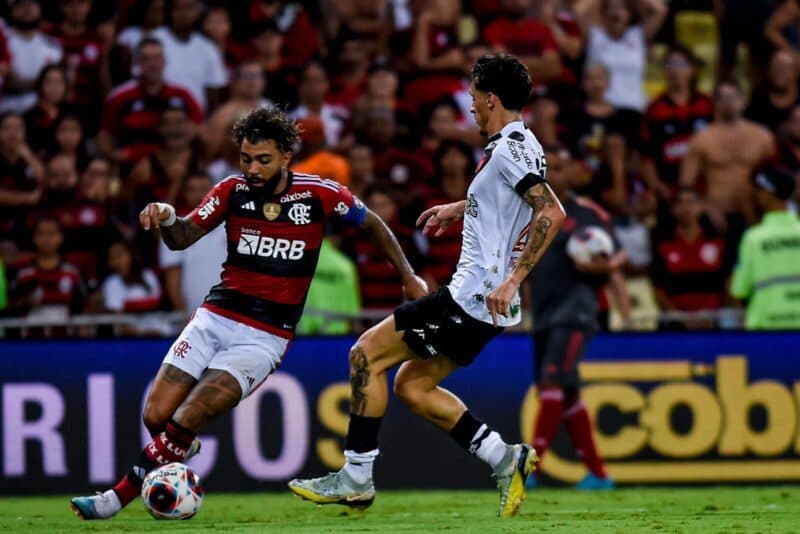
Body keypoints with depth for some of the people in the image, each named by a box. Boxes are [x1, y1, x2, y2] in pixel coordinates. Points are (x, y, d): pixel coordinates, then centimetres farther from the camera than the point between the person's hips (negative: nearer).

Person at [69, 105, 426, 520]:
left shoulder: (318, 194, -7)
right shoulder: (233, 191, -1)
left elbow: (371, 223, 9)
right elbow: (182, 238, -7)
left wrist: (408, 275, 10)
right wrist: (166, 219, -29)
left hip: (264, 338, -3)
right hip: (215, 317, 3)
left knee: (186, 420, -18)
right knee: (155, 417, -4)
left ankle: (117, 498, -8)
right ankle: (181, 452, 32)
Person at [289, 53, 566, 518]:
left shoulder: (509, 148, -16)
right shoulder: (519, 145, 14)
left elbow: (552, 212, -27)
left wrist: (513, 280, -29)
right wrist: (460, 208, 38)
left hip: (472, 298, -10)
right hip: (479, 302, 10)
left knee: (367, 354, -5)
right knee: (411, 385, 15)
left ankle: (356, 478, -2)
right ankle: (505, 458, 9)